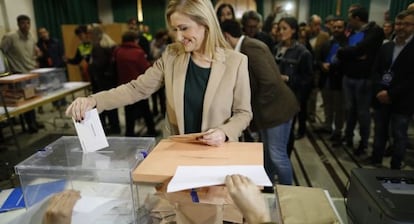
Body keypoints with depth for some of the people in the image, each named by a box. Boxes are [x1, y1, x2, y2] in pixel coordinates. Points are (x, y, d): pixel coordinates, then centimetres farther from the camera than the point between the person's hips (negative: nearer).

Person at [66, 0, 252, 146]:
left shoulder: (236, 62, -11)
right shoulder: (171, 56, -3)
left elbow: (243, 113, -4)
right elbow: (137, 89, -5)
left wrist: (224, 132, -23)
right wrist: (94, 100, -17)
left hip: (218, 153, -2)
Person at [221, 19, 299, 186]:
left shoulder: (251, 47, -21)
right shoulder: (249, 46, 8)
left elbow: (269, 81, -27)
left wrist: (258, 104, -14)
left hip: (276, 108, -10)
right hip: (267, 109, 10)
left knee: (277, 155, 2)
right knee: (267, 152, 21)